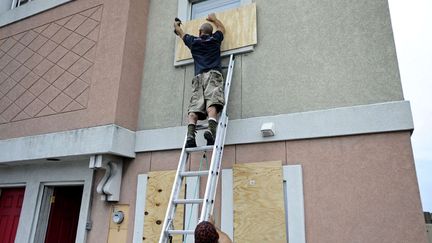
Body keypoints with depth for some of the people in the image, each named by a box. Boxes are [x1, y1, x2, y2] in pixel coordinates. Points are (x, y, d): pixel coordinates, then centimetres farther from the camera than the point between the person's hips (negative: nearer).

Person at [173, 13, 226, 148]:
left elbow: (180, 33, 46)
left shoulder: (193, 41, 23)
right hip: (213, 74, -1)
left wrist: (176, 25, 67)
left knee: (193, 108, -12)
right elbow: (222, 28, 45)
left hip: (198, 76, 1)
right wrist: (213, 18, 61)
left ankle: (190, 135, -31)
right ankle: (211, 129, -44)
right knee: (212, 104, -21)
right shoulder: (215, 39, 21)